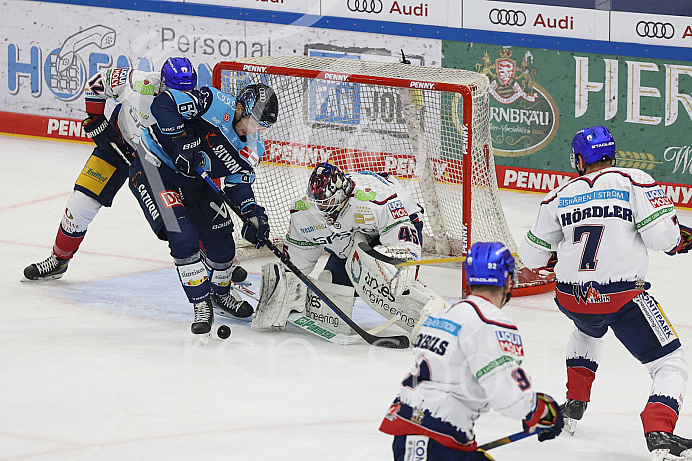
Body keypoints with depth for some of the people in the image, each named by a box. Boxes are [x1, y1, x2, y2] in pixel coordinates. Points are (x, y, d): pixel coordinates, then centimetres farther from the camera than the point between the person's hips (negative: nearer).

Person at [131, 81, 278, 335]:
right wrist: (180, 140, -37)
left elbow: (238, 183, 2)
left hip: (192, 179, 8)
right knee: (184, 237, -18)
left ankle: (221, 292, 35)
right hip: (153, 168, -8)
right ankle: (201, 305, -5)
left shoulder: (253, 149, -4)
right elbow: (164, 104, -31)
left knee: (220, 233, 8)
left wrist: (253, 213, -17)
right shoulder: (217, 105, -27)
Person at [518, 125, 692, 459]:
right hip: (622, 298, -5)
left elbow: (531, 256, 16)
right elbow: (661, 235, -14)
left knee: (588, 332, 40)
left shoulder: (560, 196, 9)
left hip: (571, 298, 5)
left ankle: (573, 406, 39)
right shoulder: (634, 182, -4)